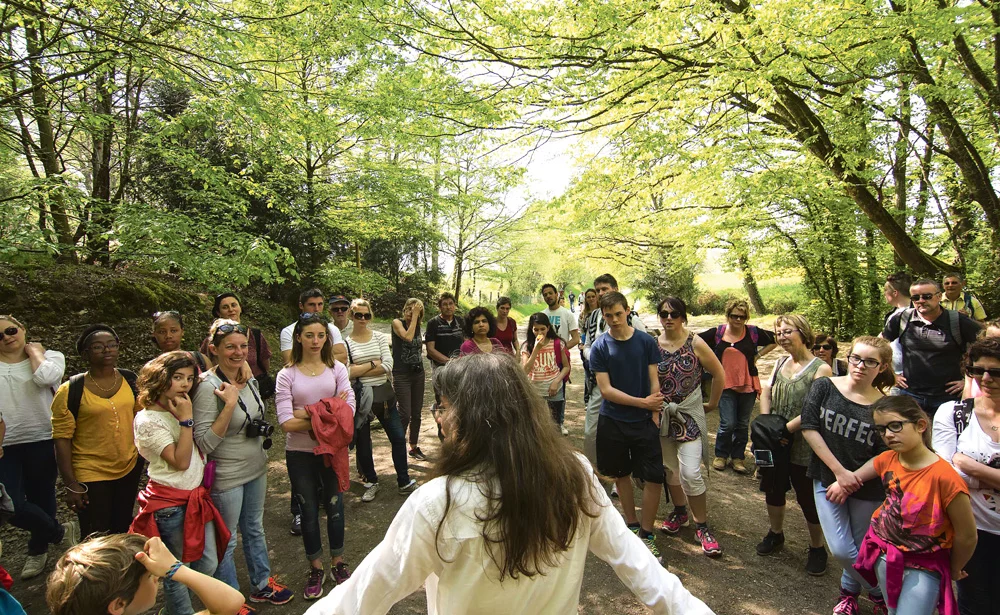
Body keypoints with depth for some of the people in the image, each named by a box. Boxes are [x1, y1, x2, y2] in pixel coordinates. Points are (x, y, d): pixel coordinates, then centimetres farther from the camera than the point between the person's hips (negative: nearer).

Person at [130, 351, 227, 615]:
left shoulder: (180, 410, 8)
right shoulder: (148, 420, -15)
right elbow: (180, 461, -20)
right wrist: (186, 420, -21)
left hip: (197, 497, 8)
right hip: (170, 504, -7)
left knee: (207, 566, 14)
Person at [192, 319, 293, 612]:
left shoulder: (248, 378, -1)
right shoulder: (208, 386, -23)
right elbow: (204, 443, -26)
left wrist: (262, 431, 5)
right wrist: (229, 403, -33)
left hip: (255, 469, 7)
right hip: (227, 477, -7)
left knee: (255, 529, 24)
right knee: (226, 542, 12)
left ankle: (262, 585, 42)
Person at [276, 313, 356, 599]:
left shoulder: (337, 369, -4)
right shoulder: (287, 375, -7)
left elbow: (348, 410, -14)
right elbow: (286, 423, -16)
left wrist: (307, 415, -18)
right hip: (299, 453, 0)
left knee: (334, 506, 14)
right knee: (308, 510, 13)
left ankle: (338, 562, 35)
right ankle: (316, 568, 33)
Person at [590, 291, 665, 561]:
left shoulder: (646, 341, -4)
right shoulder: (600, 347, -6)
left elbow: (654, 382, 0)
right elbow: (606, 390, -10)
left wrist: (654, 416, -7)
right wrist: (642, 402, -15)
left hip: (644, 421, 0)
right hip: (612, 422, 0)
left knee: (654, 478, -4)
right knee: (621, 475, 13)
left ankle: (646, 534, 13)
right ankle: (632, 526, 32)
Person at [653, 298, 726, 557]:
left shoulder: (695, 343, -8)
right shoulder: (652, 345, -2)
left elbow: (719, 374, 1)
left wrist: (712, 403, 5)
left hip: (689, 414, -3)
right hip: (662, 414, 3)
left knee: (690, 472, -11)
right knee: (670, 468, 15)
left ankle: (702, 526, 7)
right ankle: (679, 511, 38)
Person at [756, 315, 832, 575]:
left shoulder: (820, 368, -15)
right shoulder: (780, 363, 7)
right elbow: (766, 391, 2)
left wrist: (786, 428, -22)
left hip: (803, 447, -6)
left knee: (808, 499, 8)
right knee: (773, 490, 20)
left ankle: (817, 548, 30)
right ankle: (775, 534, 42)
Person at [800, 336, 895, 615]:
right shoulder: (824, 387, -7)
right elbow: (809, 427, -10)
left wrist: (849, 483, -16)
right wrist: (839, 471, -14)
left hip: (867, 489, 0)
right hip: (826, 479, 1)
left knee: (861, 549, 11)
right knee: (841, 550, -1)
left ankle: (849, 590, 42)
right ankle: (881, 593, 28)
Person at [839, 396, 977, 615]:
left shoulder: (945, 477, -26)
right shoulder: (888, 459, -8)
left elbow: (967, 536, -15)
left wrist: (953, 569, -1)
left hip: (923, 566, -5)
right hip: (884, 554, 5)